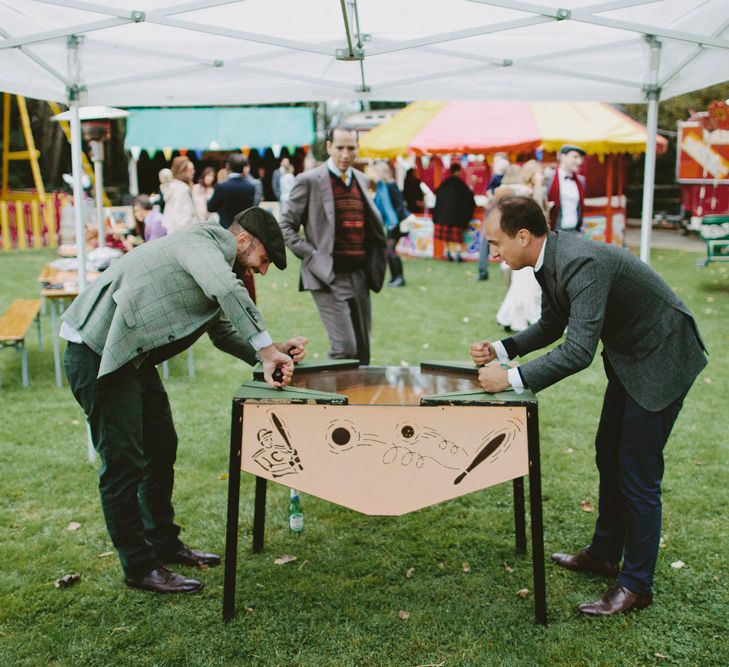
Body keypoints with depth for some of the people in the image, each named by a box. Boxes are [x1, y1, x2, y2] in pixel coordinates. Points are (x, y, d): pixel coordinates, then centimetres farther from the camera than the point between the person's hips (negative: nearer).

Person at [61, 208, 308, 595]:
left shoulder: (215, 258, 14)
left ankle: (163, 543, 32)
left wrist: (272, 352, 4)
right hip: (97, 354, -11)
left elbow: (223, 331, 18)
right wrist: (267, 350, -32)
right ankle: (139, 567, 7)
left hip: (132, 356, 11)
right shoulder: (200, 240, -16)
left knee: (161, 447, 17)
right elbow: (227, 291, -36)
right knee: (124, 462, -5)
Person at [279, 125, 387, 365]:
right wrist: (312, 255, -12)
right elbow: (286, 226, -2)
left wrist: (375, 263, 9)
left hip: (359, 276, 6)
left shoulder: (361, 180, 14)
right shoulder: (309, 180, -5)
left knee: (362, 351, 11)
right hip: (328, 277, -6)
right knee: (344, 347, -15)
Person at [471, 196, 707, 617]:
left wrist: (513, 378, -35)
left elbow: (579, 350, -38)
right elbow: (552, 326, 11)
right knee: (609, 457, 19)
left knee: (638, 473, -3)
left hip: (662, 358, -10)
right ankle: (604, 554, 37)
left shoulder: (582, 263, -32)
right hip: (629, 356, 10)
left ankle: (637, 585, 12)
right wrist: (501, 350, -3)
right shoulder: (551, 259, -2)